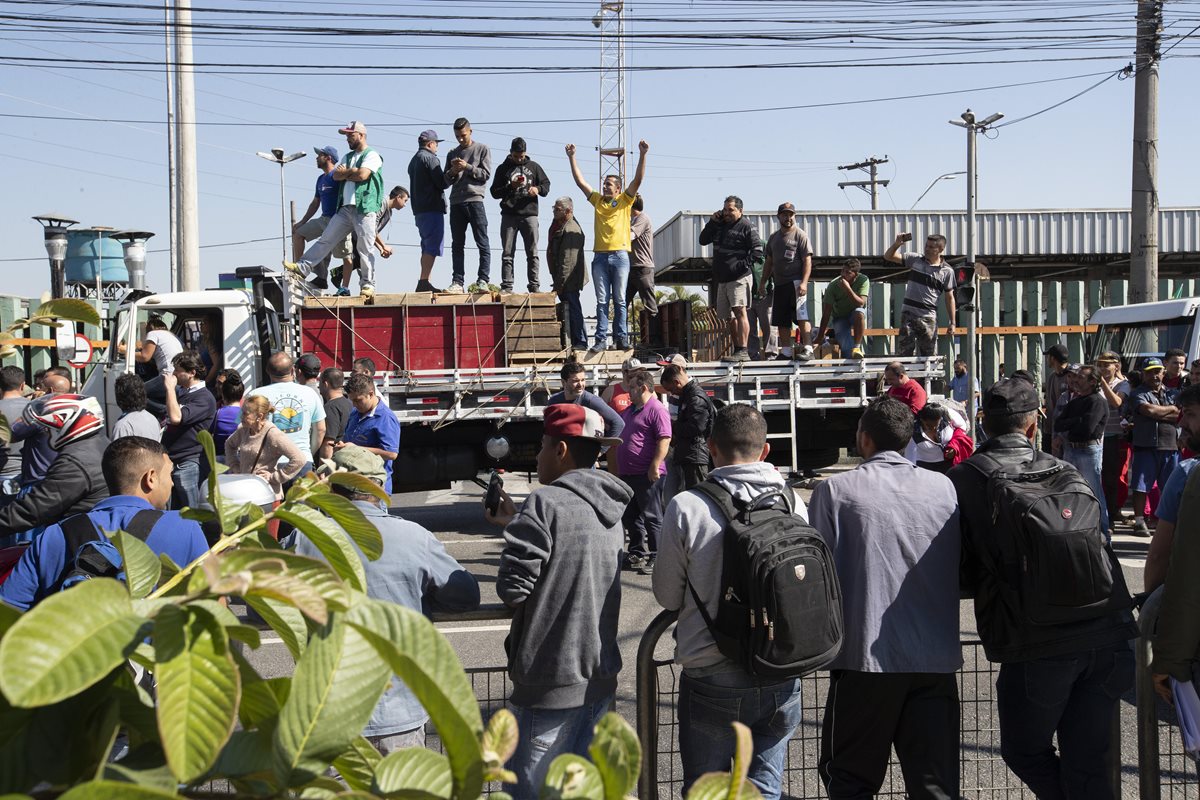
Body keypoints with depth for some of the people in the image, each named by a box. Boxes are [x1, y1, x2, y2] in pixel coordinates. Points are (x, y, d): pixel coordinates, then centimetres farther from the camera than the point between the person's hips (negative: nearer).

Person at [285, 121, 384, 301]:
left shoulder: (372, 156, 0)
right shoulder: (347, 157, 23)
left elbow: (362, 174, -15)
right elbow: (336, 176, 10)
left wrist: (345, 173, 1)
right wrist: (352, 172, -5)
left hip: (365, 208, -7)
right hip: (345, 208, 7)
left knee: (365, 248, -6)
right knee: (326, 240, 5)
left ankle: (368, 284, 1)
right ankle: (303, 266, 5)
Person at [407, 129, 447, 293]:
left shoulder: (413, 160, 21)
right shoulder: (430, 158, -8)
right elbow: (441, 183, -13)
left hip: (419, 210, 9)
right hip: (432, 208, -9)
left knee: (427, 247, 12)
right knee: (432, 247, -12)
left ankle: (424, 283, 10)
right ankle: (424, 282, -19)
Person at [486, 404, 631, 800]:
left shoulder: (546, 501, -16)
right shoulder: (609, 511, 9)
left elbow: (512, 588, -18)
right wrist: (515, 523, 17)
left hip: (550, 684, -8)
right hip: (601, 678, 8)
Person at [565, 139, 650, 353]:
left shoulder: (625, 200, 6)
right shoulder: (597, 200, 14)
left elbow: (638, 179, -4)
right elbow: (580, 181, 13)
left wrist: (642, 155, -14)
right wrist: (572, 158, 8)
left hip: (620, 256, -2)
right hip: (600, 256, 2)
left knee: (619, 300, 2)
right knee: (602, 301, 2)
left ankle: (621, 338, 6)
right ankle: (601, 339, 2)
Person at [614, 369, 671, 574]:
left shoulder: (657, 410, -13)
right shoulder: (629, 411, 17)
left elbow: (664, 439, -20)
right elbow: (618, 436, 31)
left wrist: (655, 467, -23)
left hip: (647, 475, -10)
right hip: (627, 473, 10)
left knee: (651, 518, -3)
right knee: (630, 517, 15)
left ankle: (656, 558, 2)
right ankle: (637, 554, 26)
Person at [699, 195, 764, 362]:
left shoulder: (746, 227, -5)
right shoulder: (720, 225, 16)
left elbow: (757, 250, -11)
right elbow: (703, 240, 16)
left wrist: (743, 264, -19)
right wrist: (712, 222, 6)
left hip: (739, 278, -8)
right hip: (722, 279, 8)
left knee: (739, 312, -19)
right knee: (730, 317, 11)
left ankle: (742, 352, -25)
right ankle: (737, 351, 19)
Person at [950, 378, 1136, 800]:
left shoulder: (963, 480, -1)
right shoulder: (1064, 471, 11)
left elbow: (962, 576, 2)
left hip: (1036, 648, -4)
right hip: (1107, 635, 4)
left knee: (1026, 754, 18)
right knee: (1087, 763, 16)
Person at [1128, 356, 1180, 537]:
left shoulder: (1173, 394, 16)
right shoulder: (1138, 394, 3)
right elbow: (1148, 410, -16)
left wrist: (1158, 413, -10)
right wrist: (1172, 409, -1)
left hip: (1171, 447, 4)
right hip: (1146, 446, -4)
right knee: (1141, 486, -4)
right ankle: (1139, 522, 2)